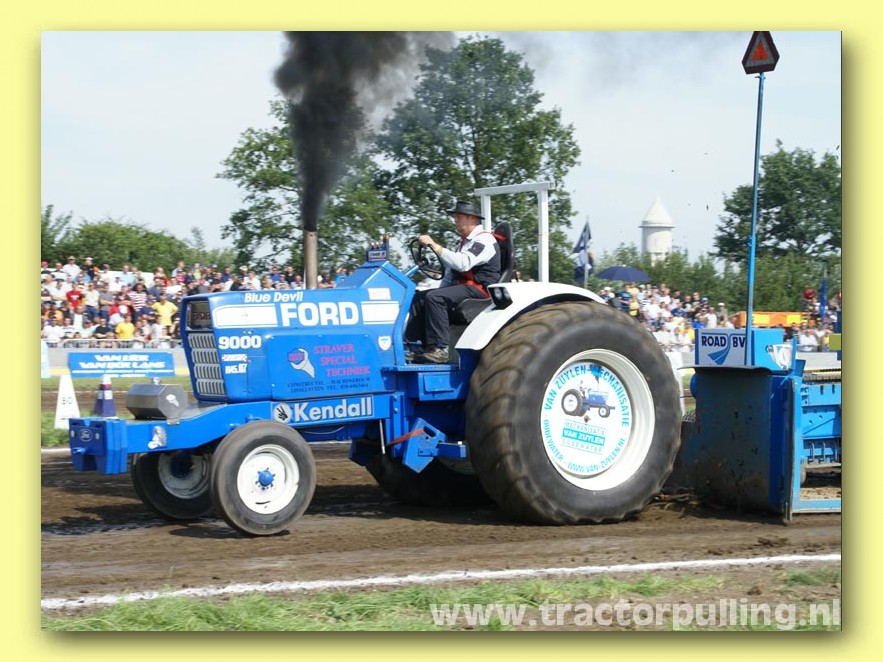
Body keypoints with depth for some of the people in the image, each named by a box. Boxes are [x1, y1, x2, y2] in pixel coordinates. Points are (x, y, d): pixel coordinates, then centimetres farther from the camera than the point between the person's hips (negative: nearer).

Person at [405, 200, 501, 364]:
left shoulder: (485, 240, -9)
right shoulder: (465, 242, 23)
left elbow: (463, 263, -26)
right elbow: (451, 273, 27)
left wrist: (434, 245, -24)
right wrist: (440, 289, 13)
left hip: (479, 289, -10)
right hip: (462, 287, 10)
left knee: (434, 298, -29)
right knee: (419, 297, -2)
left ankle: (439, 349, -33)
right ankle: (414, 343, -13)